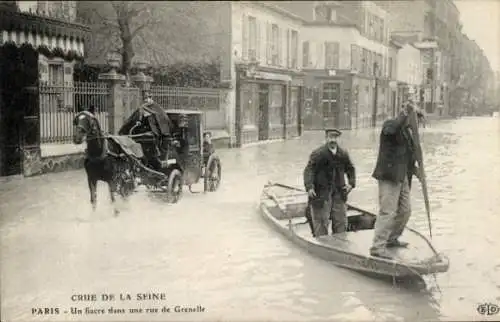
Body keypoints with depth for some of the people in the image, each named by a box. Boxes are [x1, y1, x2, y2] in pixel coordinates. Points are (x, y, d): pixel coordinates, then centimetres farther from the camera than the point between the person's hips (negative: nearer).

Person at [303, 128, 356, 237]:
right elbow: (309, 170, -13)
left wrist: (351, 183, 5)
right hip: (321, 193, -5)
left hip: (338, 192, 5)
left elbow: (350, 169, 21)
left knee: (341, 221, 8)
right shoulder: (318, 154, -8)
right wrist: (309, 187, -26)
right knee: (321, 221, -2)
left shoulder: (343, 154, 7)